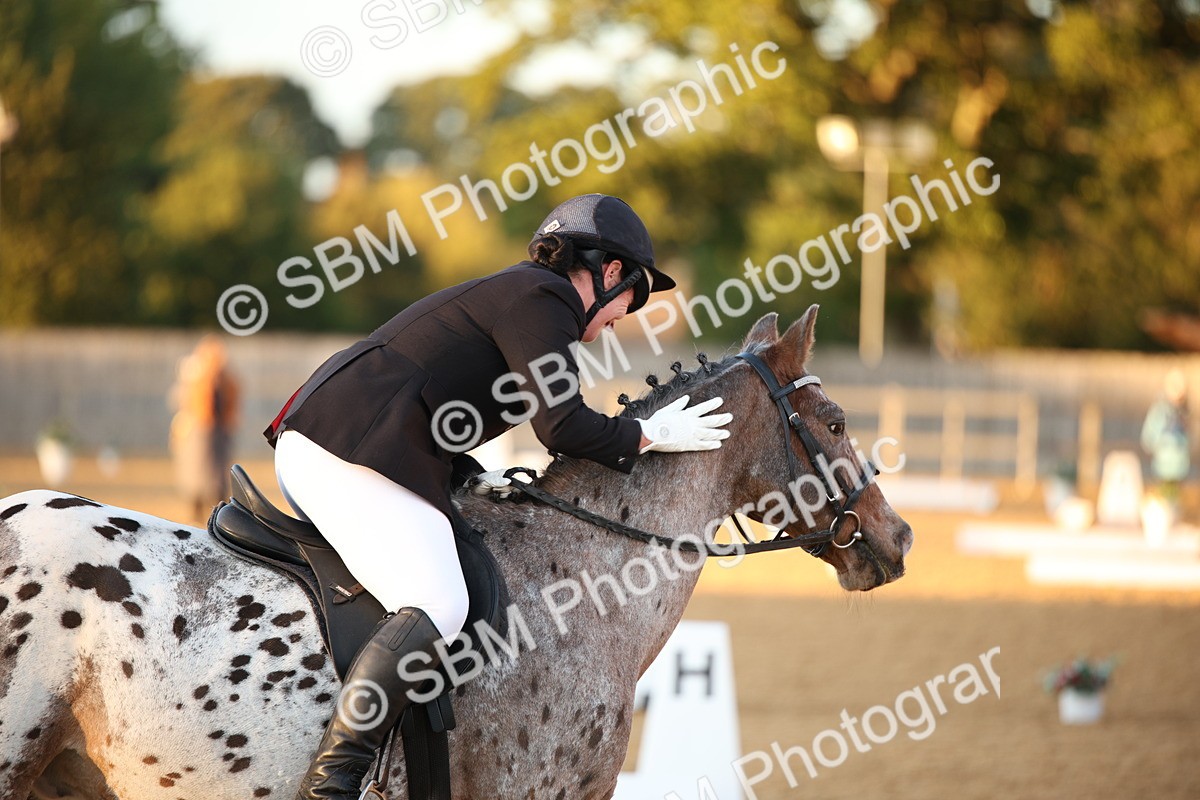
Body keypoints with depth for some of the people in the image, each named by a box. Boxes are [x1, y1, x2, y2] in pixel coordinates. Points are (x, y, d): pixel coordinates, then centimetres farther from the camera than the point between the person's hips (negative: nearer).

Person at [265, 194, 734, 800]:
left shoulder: (508, 292, 29)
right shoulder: (544, 301, -3)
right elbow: (561, 426, -12)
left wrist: (472, 479, 20)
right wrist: (647, 436, 3)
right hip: (355, 454, -11)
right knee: (437, 607, -23)